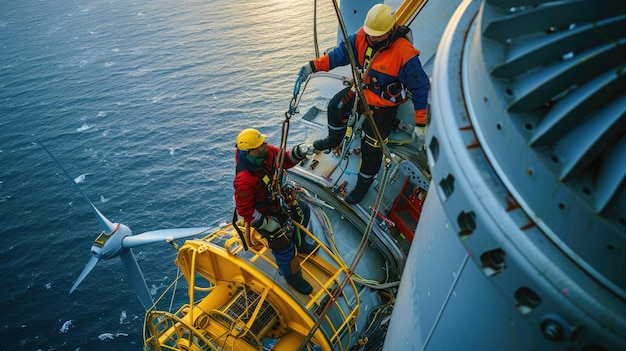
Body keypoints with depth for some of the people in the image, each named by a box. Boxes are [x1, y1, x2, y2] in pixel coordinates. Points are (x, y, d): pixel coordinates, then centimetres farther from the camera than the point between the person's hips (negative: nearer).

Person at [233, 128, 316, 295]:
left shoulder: (268, 152, -20)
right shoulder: (244, 180, -40)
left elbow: (285, 160, -3)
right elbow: (244, 211, -30)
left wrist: (299, 151, -24)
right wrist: (268, 224, -23)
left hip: (277, 200, 8)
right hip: (264, 215, -8)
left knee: (303, 211, 25)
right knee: (284, 247, 1)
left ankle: (299, 243, 51)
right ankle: (293, 277, 32)